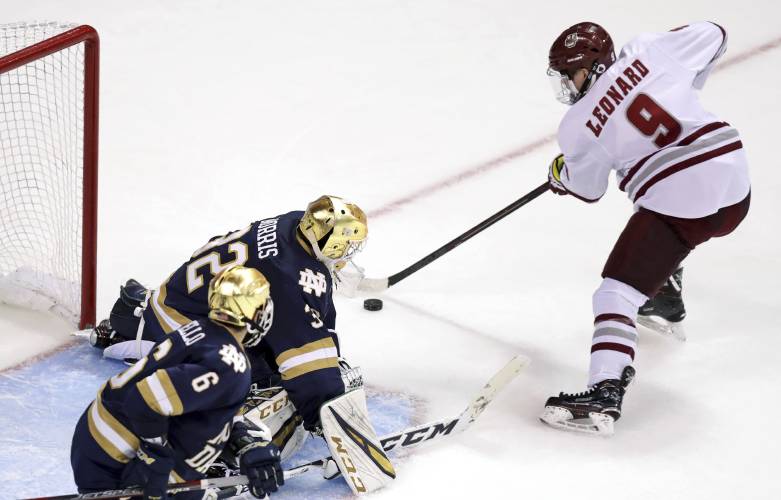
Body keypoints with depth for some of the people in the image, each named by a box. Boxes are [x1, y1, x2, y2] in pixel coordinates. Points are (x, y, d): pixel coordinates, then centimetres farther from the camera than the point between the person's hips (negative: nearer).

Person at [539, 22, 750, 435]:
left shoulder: (579, 126, 0)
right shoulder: (646, 52, 5)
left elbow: (586, 188, 15)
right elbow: (711, 37, 18)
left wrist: (559, 175, 37)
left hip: (678, 201, -7)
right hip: (735, 189, 7)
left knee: (617, 293, -6)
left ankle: (604, 395, -21)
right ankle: (665, 304, 56)